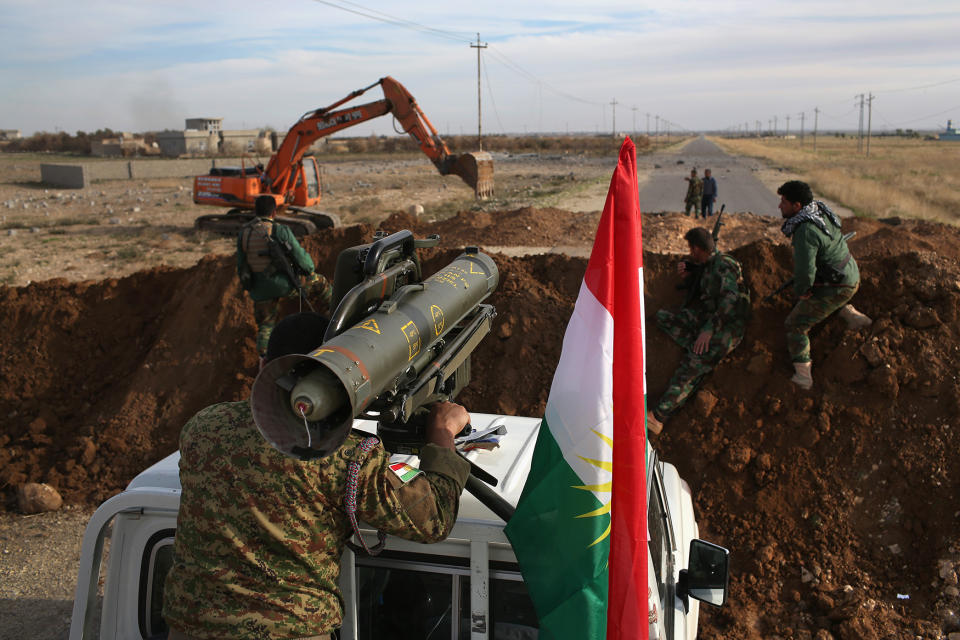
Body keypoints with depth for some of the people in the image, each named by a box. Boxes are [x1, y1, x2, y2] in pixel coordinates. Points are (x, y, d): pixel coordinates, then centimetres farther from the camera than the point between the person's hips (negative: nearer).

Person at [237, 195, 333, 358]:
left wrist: (249, 287, 23)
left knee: (265, 326, 18)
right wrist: (310, 269, 12)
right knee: (318, 283, 19)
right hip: (284, 285, -4)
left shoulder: (243, 233, 1)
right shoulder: (280, 231, -14)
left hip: (260, 290, 4)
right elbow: (299, 255, -8)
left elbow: (241, 265, 9)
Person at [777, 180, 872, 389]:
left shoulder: (805, 231, -29)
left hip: (835, 289, -9)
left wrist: (800, 290, -11)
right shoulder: (819, 209, 0)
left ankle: (803, 375, -1)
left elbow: (805, 271, -33)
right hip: (852, 277, 9)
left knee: (795, 325, -2)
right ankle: (852, 315, 42)